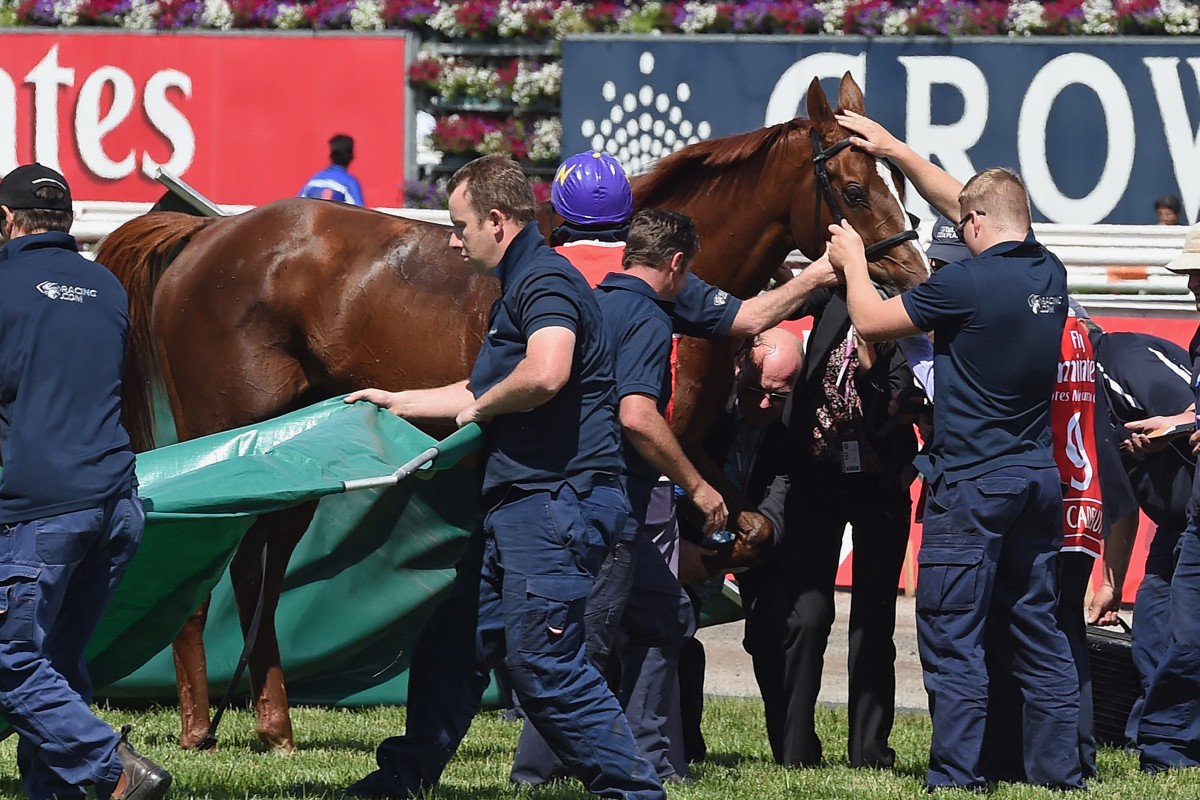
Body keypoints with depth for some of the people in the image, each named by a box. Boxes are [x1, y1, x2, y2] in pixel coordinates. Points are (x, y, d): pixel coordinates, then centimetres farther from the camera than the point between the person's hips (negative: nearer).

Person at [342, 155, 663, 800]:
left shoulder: (546, 282, -14)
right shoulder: (517, 288, 20)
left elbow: (545, 374, -34)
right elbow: (483, 392, 35)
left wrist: (479, 406, -16)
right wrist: (398, 403, 40)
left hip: (558, 499, -11)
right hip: (516, 503, 11)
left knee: (543, 661, -13)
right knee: (451, 643, 17)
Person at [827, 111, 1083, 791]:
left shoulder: (968, 282, -16)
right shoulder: (1050, 274, 7)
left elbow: (873, 321, -5)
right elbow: (957, 200, 20)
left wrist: (853, 262, 13)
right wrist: (895, 151, 25)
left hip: (971, 481, -7)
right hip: (1040, 476, 7)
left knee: (953, 634, -2)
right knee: (1038, 629, 12)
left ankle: (958, 775, -5)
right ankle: (1060, 770, 13)